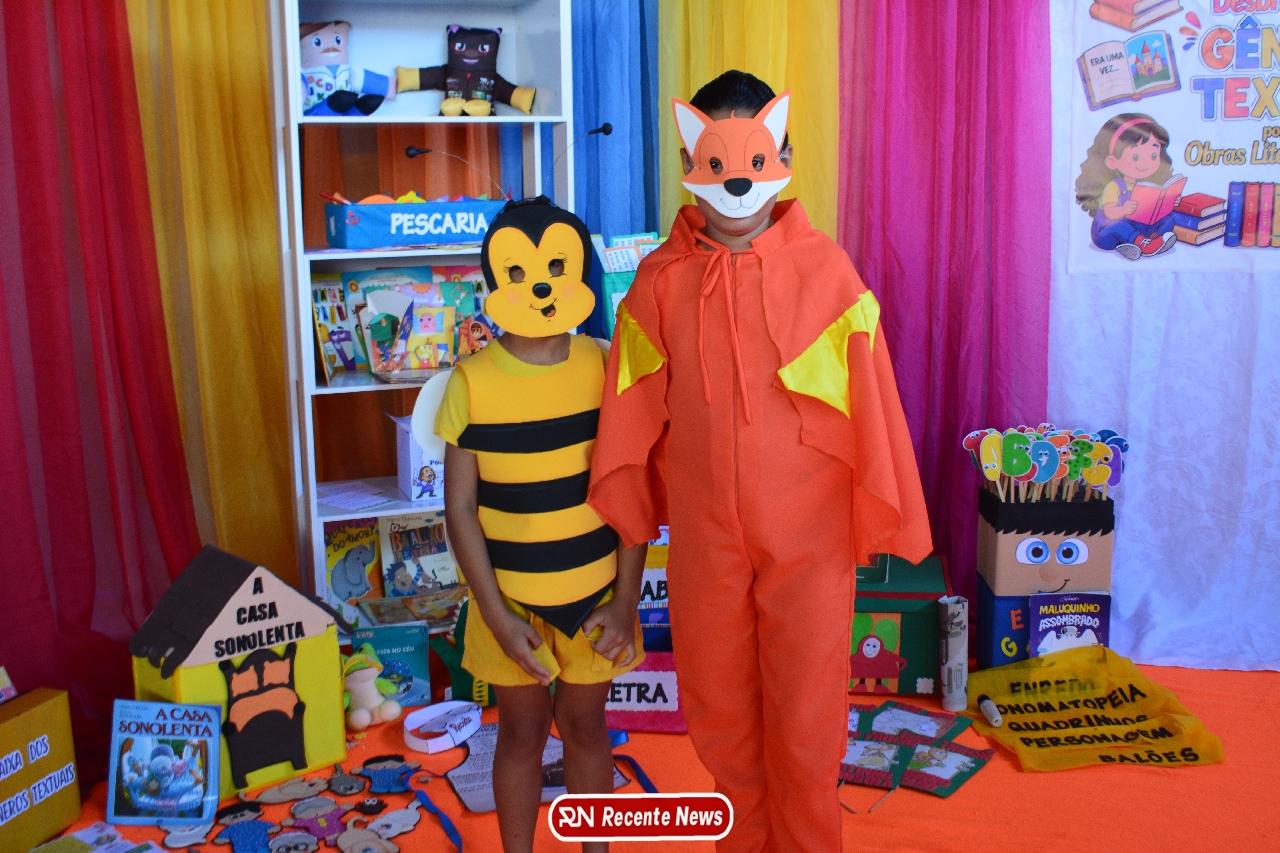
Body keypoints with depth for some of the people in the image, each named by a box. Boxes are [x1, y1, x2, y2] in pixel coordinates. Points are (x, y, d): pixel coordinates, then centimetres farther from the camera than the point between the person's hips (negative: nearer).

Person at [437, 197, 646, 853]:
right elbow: (459, 508, -7)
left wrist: (625, 601, -7)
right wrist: (496, 614, -11)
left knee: (586, 726, 17)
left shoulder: (606, 367, -7)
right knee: (522, 732, 15)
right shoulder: (472, 382, -10)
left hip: (596, 593, 1)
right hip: (511, 596, -1)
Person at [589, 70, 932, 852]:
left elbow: (868, 400, -3)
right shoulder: (661, 279, -2)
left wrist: (882, 517, 0)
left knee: (806, 708, 9)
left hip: (808, 531, -2)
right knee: (716, 702, 15)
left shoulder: (824, 269, -7)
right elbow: (634, 414, 5)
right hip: (703, 532, 2)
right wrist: (632, 514, 10)